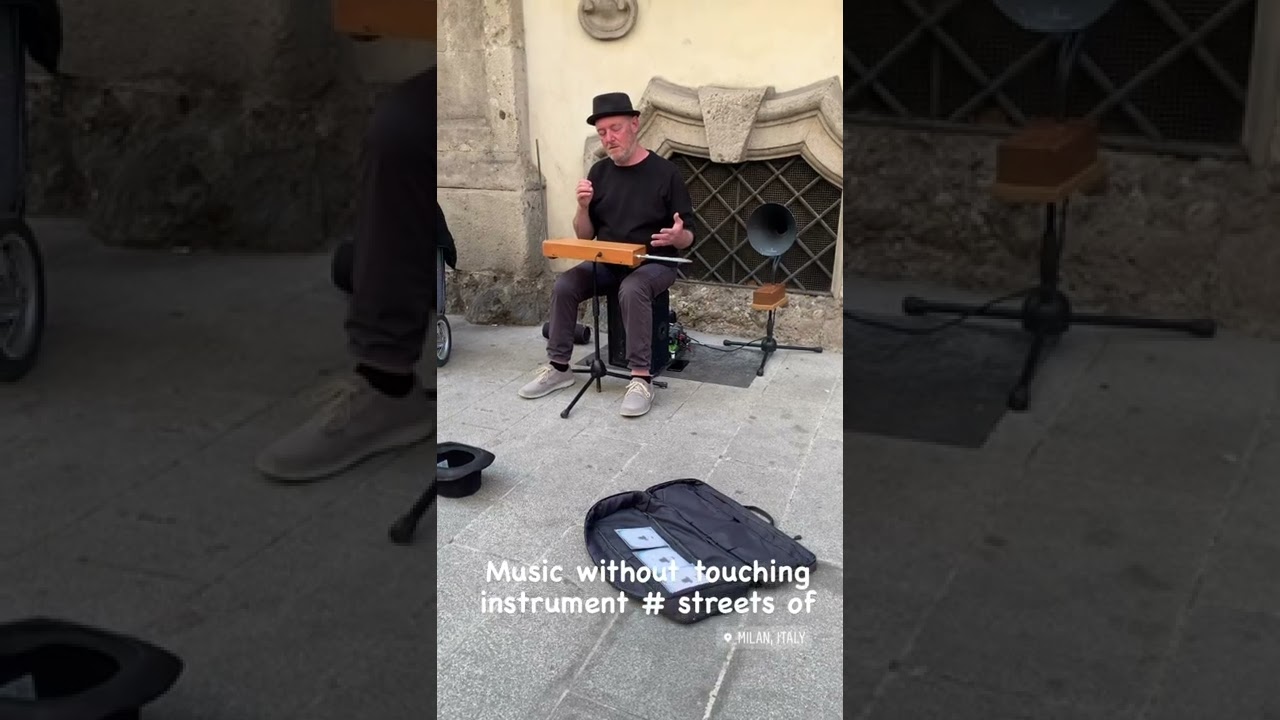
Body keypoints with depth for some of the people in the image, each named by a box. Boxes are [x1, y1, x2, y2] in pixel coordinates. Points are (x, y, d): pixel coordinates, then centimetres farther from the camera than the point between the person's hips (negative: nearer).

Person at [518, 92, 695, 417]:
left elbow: (688, 237, -6)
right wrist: (583, 207, -15)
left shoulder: (664, 172, -8)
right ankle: (559, 367, -6)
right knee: (564, 286, -20)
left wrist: (678, 236, -31)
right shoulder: (599, 172, 4)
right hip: (607, 262, 5)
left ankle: (641, 379, -33)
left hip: (654, 263, -4)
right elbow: (585, 236, 6)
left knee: (632, 290, -36)